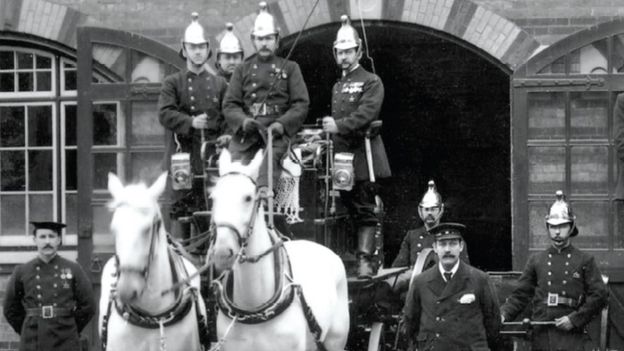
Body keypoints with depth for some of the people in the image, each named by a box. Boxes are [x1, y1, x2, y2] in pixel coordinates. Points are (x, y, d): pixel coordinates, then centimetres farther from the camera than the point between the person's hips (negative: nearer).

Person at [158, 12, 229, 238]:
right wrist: (190, 122, -22)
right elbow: (164, 114, -7)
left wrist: (227, 135, -6)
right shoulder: (172, 83, 6)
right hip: (183, 156, -2)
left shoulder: (219, 84, 15)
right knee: (182, 209, -2)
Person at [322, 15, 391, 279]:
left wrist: (338, 125, -24)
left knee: (365, 209, -10)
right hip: (340, 155, 7)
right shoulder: (337, 87, 22)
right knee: (351, 208, 7)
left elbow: (367, 113, -17)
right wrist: (327, 129, 5)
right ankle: (365, 254, 12)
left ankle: (365, 259, -15)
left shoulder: (371, 82, -1)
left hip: (362, 155, -7)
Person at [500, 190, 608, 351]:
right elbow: (520, 294, 10)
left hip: (572, 337, -2)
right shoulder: (536, 260, 11)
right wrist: (503, 315, -7)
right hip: (542, 336, 2)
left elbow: (599, 295, -2)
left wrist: (574, 319, -11)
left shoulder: (585, 261, 4)